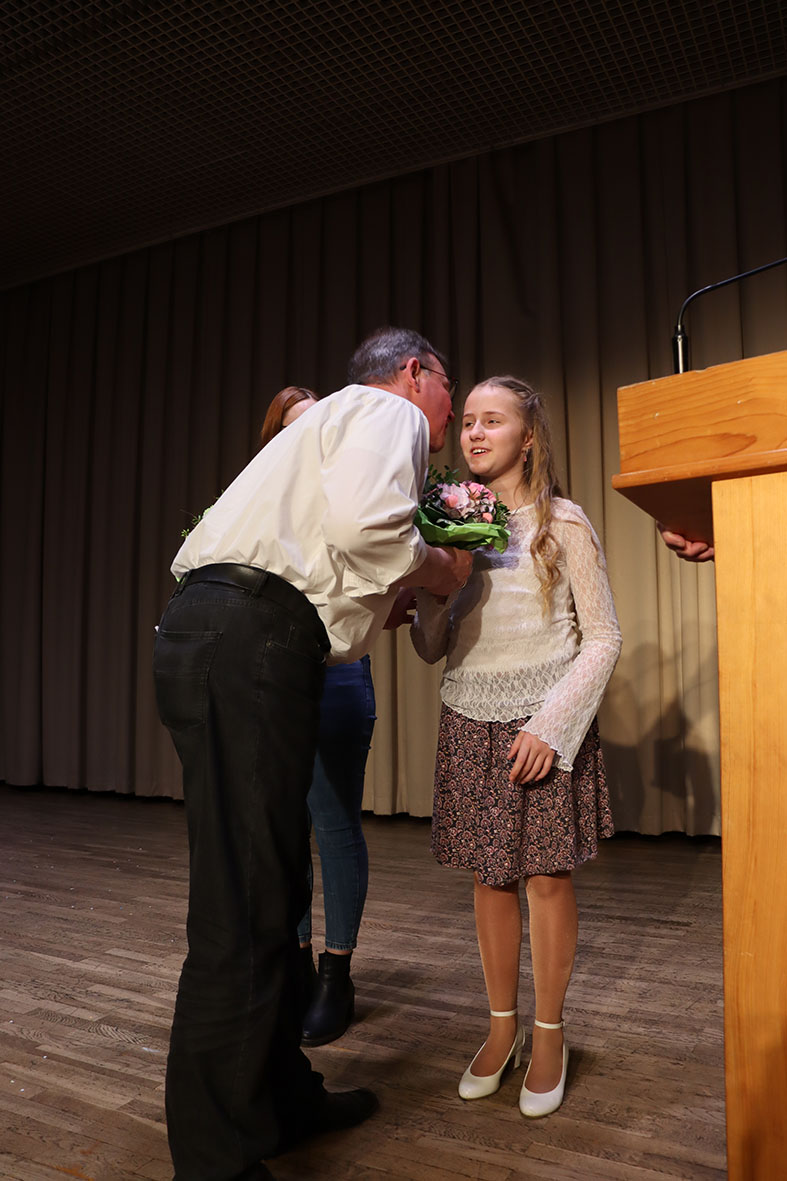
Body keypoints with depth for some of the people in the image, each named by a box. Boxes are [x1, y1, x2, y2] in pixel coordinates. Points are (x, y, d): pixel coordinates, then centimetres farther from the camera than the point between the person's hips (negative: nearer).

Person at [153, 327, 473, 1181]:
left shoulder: (338, 421, 32)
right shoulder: (391, 413, 2)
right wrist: (438, 571, 0)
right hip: (246, 641, -10)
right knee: (244, 908, -5)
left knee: (270, 889, 16)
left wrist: (405, 588, 24)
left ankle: (280, 1098, 30)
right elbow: (366, 526, -17)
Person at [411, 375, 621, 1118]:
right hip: (471, 721, 3)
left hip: (543, 720, -3)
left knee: (546, 876, 3)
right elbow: (431, 650, 6)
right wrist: (432, 583, -13)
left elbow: (602, 638, -4)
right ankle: (501, 1027, 27)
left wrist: (551, 723, -13)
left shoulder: (562, 524, -4)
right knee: (490, 877, 9)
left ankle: (548, 1035, 22)